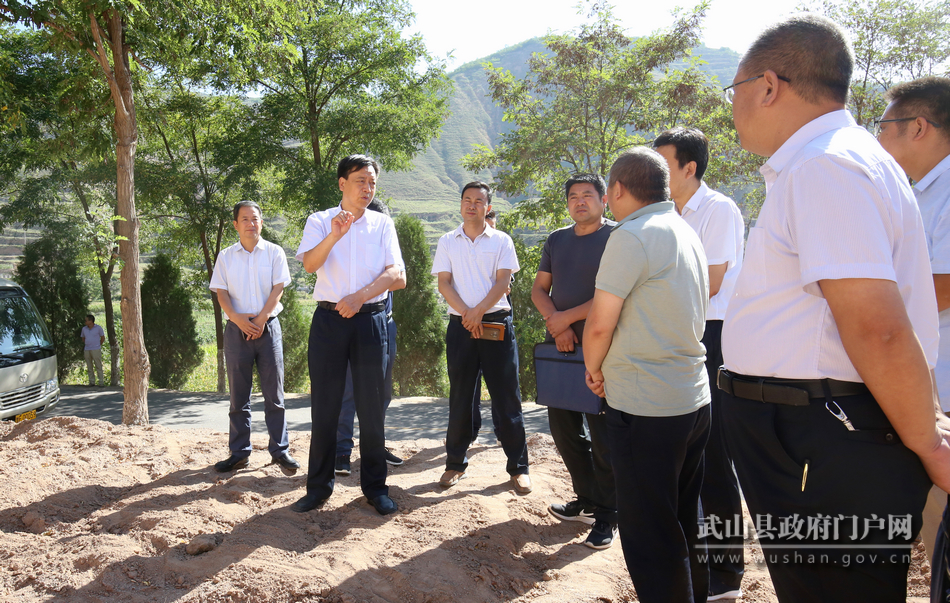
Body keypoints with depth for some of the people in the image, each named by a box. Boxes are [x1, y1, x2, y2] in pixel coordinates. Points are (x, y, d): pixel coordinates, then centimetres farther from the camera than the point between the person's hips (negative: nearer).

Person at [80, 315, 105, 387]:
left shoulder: (98, 328, -1)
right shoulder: (84, 329, 8)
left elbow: (103, 338, 8)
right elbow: (83, 338, 23)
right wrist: (87, 344, 16)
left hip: (96, 350, -4)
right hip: (87, 350, 4)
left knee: (98, 366, -4)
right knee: (89, 367, 6)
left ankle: (101, 382, -1)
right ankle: (92, 381, 13)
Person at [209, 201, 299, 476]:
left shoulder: (274, 252, 5)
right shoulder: (225, 257, 10)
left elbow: (278, 289, -2)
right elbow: (221, 292, 4)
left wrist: (260, 320, -11)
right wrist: (237, 318, -13)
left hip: (268, 327, -1)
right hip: (236, 329, 2)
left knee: (274, 394, 0)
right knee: (238, 396, 6)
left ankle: (279, 451, 7)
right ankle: (239, 453, 14)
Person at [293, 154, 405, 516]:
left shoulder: (382, 224, 8)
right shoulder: (319, 222, 6)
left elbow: (397, 275, -3)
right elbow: (309, 264, -12)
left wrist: (360, 297, -16)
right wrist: (334, 236, -29)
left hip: (371, 320, 1)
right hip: (329, 320, 0)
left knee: (372, 406, 4)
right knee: (324, 405, 4)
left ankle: (375, 486, 15)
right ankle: (319, 485, 16)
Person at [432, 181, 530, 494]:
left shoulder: (501, 241, 7)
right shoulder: (447, 242, 11)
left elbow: (503, 281, -2)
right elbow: (444, 283, 3)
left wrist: (479, 311, -14)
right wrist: (466, 314, -11)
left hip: (496, 323, -1)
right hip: (460, 325, 1)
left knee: (506, 396, 0)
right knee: (460, 396, 7)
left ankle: (518, 466, 8)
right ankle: (456, 462, 17)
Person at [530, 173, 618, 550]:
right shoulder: (557, 240, 13)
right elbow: (539, 288, 13)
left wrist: (567, 317, -14)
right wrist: (556, 324, -5)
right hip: (561, 345, 6)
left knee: (601, 433, -1)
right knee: (563, 427, 12)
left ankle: (607, 515, 13)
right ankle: (587, 500, 29)